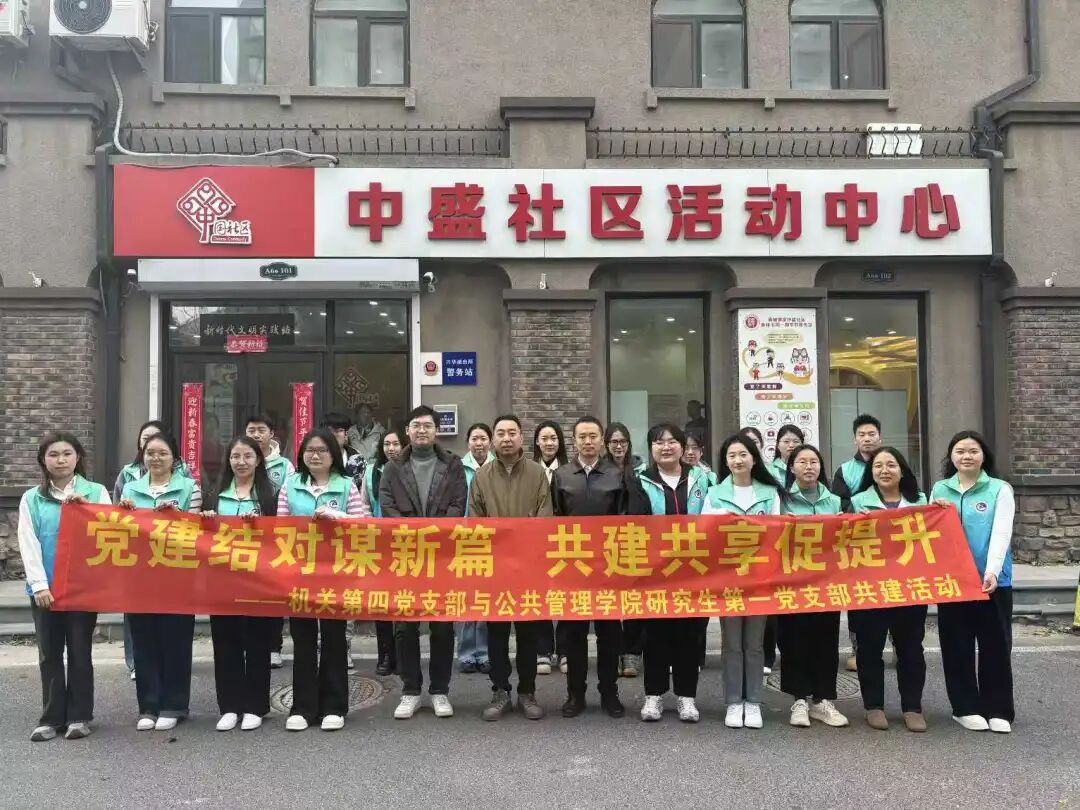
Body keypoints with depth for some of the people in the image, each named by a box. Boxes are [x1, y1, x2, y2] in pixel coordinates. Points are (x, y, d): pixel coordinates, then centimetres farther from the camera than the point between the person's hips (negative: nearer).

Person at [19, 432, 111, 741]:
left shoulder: (96, 492, 3)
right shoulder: (32, 498, 5)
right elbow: (28, 543, -2)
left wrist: (86, 508, -15)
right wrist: (39, 584, -12)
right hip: (45, 588, 1)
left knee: (80, 651, 5)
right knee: (49, 654, 7)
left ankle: (79, 716, 14)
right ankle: (52, 718, 15)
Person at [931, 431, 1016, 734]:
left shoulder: (1000, 489, -2)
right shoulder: (939, 490, 8)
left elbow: (1001, 533, -13)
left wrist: (992, 572, -25)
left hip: (992, 579, -2)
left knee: (996, 644, 4)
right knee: (957, 645, 6)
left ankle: (998, 710, 15)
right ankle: (965, 707, 17)